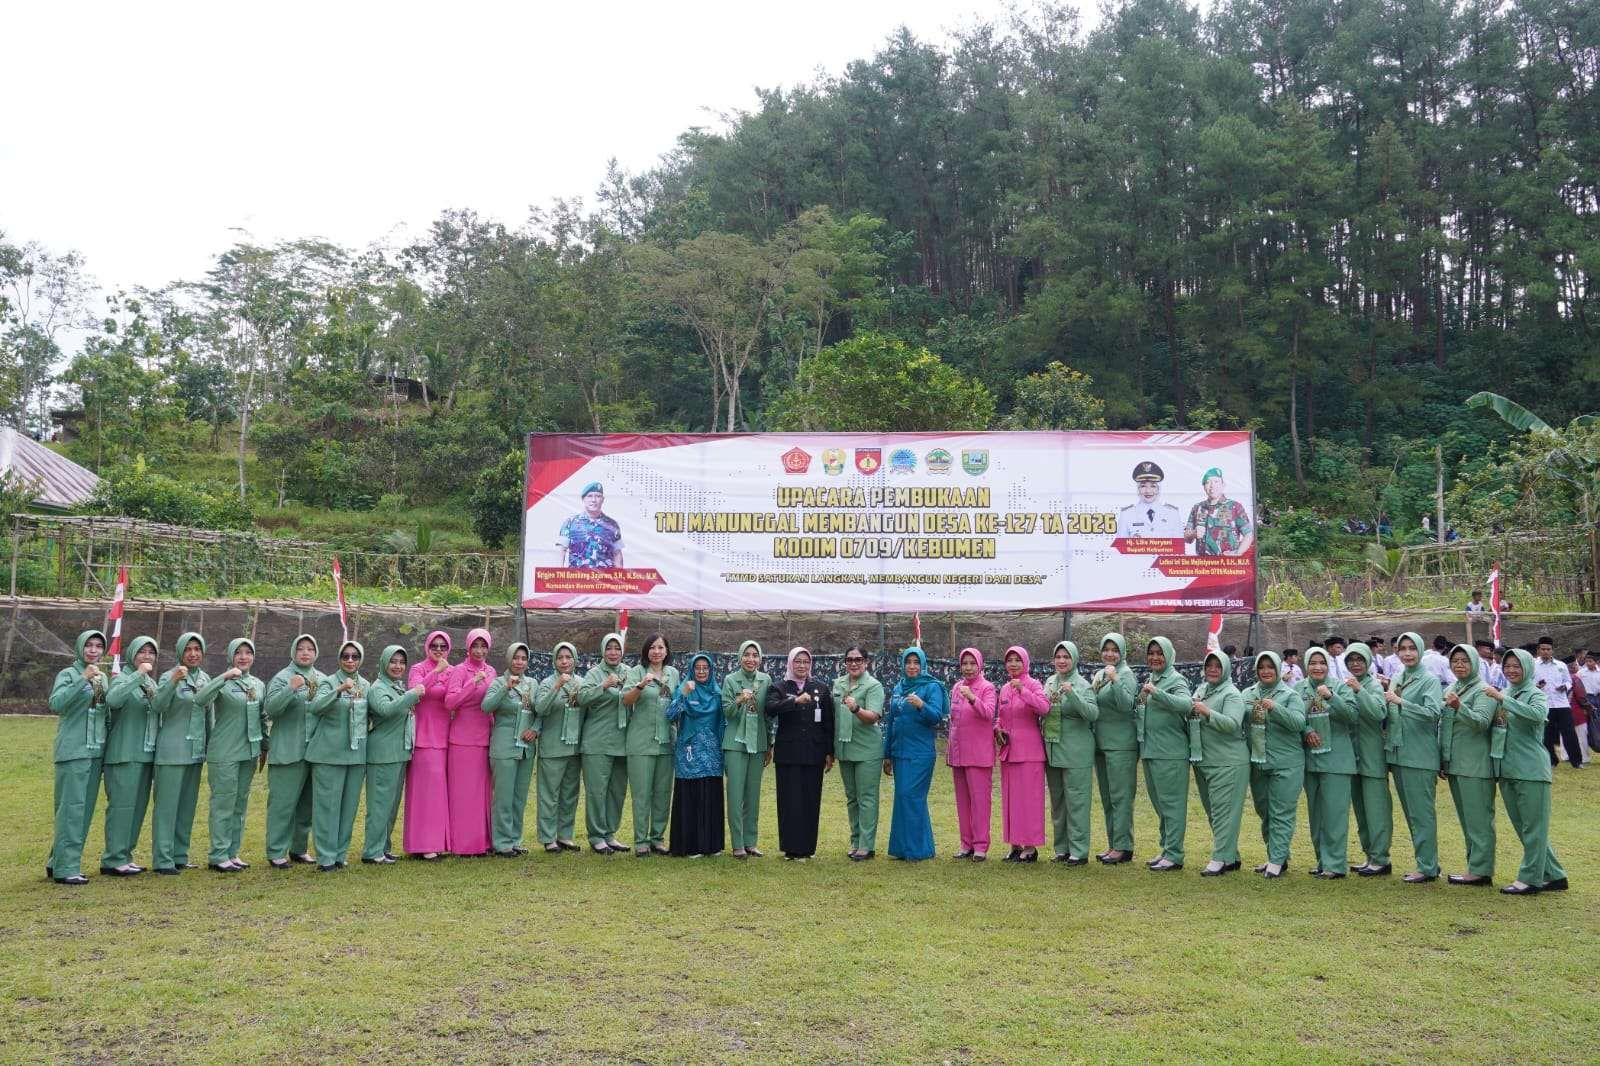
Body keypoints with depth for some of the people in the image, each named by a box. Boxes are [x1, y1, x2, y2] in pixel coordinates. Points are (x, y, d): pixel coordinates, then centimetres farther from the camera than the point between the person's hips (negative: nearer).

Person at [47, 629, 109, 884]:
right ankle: (65, 868, -4)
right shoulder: (68, 674, -3)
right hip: (73, 752, -7)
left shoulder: (103, 677, 14)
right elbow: (56, 704, -20)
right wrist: (83, 680, -27)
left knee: (86, 810, 8)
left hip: (96, 752, 7)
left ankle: (57, 861, 18)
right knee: (71, 808, -8)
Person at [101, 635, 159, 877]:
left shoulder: (152, 683, 15)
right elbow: (112, 699, -29)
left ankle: (125, 855, 18)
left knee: (138, 806, 10)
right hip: (124, 754, -7)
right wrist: (138, 675, -31)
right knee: (121, 805, -6)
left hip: (146, 754, 7)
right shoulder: (124, 678, -7)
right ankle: (113, 860, 0)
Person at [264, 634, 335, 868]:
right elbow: (271, 709, -13)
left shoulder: (322, 680, 12)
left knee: (307, 802, 12)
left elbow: (322, 706, 4)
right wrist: (290, 689, -25)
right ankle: (276, 852, 4)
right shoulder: (282, 678, -2)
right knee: (282, 801, -3)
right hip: (287, 750, -5)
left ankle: (299, 849, 23)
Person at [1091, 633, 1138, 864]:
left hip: (1121, 745, -8)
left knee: (1120, 797, -6)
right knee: (1106, 798, 12)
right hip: (1101, 743, 8)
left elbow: (1126, 705, -22)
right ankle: (1113, 845, 20)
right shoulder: (1098, 674, 14)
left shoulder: (1126, 674, -8)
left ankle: (1123, 847, -2)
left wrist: (1115, 680, -28)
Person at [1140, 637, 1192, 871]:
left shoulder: (1176, 680, -8)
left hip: (1171, 752, -8)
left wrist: (1156, 693, -35)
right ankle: (1166, 849, 24)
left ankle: (1174, 855, 1)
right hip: (1149, 750, 8)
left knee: (1172, 803, -4)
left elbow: (1186, 704, -28)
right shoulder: (1149, 680, 16)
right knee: (1159, 803, 15)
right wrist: (1142, 701, 8)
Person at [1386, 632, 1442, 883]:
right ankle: (1425, 862, 22)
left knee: (1422, 813, -4)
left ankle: (1427, 867, 2)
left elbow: (1432, 713, -19)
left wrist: (1400, 702, -25)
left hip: (1420, 756, -7)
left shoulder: (1429, 680, -5)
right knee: (1410, 812, 12)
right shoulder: (1396, 680, 14)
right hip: (1398, 754, 7)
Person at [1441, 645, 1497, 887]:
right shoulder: (1450, 690, 15)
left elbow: (1482, 721, -22)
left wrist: (1459, 707, -39)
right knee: (1466, 819, 13)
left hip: (1476, 765, -8)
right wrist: (1442, 760, 18)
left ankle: (1480, 871, -2)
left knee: (1479, 818, -5)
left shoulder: (1483, 691, -6)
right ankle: (1475, 866, 20)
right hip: (1454, 765, 8)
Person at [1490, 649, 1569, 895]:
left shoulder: (1535, 694, -6)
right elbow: (1493, 727, 20)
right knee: (1522, 827, 13)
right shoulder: (1504, 694, 12)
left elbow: (1537, 714, -29)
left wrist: (1503, 699, -30)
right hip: (1507, 770, 7)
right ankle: (1553, 876, 24)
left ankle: (1530, 879, 5)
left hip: (1531, 770, -7)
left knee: (1533, 827, -1)